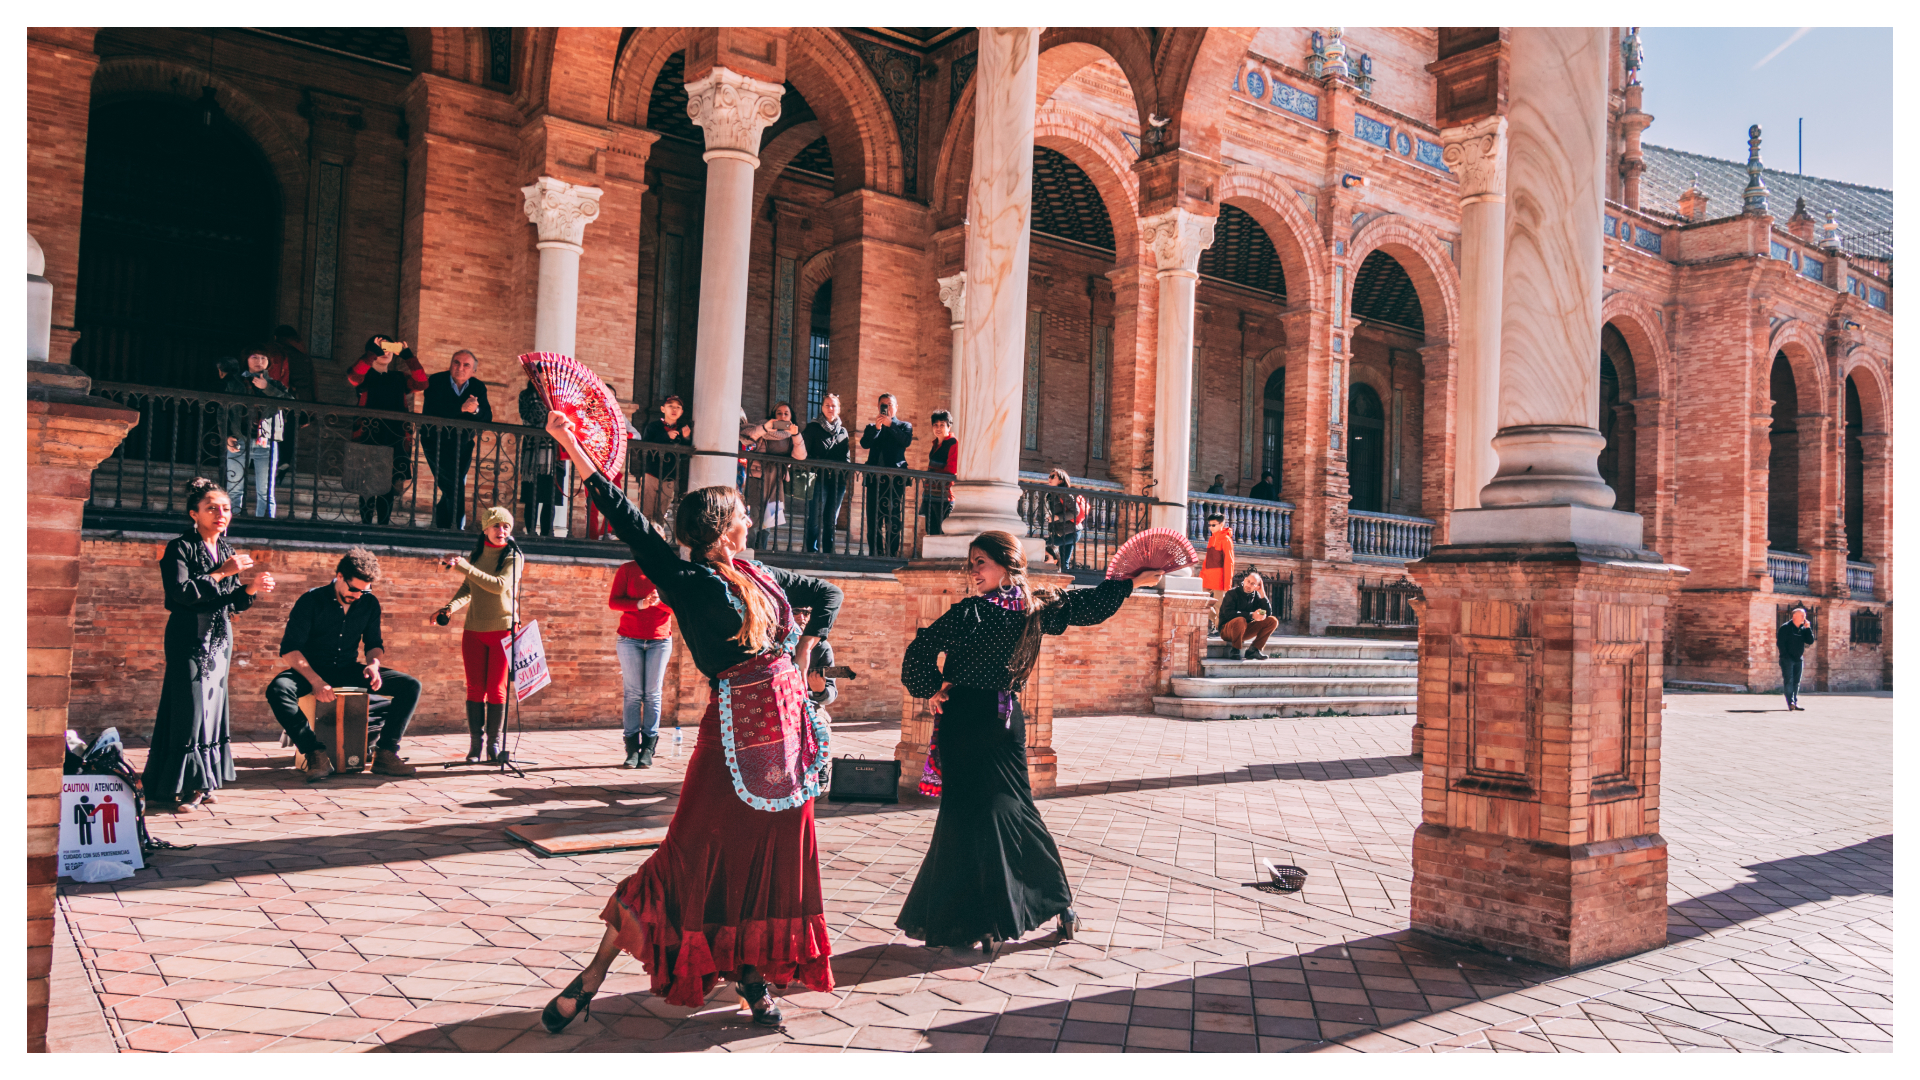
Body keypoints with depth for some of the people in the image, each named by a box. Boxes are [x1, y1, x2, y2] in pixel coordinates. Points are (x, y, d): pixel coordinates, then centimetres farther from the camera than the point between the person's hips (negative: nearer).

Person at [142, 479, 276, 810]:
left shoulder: (227, 551, 14)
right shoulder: (180, 547, -6)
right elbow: (180, 592, -19)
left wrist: (251, 589, -5)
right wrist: (221, 573, -18)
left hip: (220, 639, 7)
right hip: (190, 639, -7)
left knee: (213, 707, 7)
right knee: (190, 709, -8)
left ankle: (201, 783, 14)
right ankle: (183, 785, -1)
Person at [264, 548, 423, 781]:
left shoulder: (369, 603, 3)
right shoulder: (311, 600, -9)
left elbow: (375, 643, 13)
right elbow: (290, 649, -13)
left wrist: (374, 663, -12)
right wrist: (315, 680, -29)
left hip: (349, 671, 4)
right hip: (313, 670, -3)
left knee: (411, 686, -15)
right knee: (278, 689, -38)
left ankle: (386, 754, -17)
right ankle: (316, 753, -30)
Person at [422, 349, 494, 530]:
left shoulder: (478, 387, 2)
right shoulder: (436, 381, -9)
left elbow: (487, 418, -7)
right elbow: (431, 412, -23)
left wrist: (476, 410, -28)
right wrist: (461, 408, -31)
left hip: (462, 446, 5)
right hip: (437, 443, -4)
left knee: (452, 489, 8)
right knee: (455, 488, -14)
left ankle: (440, 528, 22)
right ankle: (457, 528, -6)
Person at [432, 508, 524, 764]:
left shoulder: (513, 556, -4)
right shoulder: (476, 555, 11)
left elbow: (500, 585, -20)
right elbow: (467, 590, 16)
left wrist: (466, 568, -21)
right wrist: (449, 609, -1)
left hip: (502, 630, -4)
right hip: (474, 631, 4)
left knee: (496, 689, -2)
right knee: (475, 688, 3)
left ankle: (494, 743, 7)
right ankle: (475, 743, 8)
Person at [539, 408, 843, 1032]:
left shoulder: (763, 577, 12)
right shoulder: (688, 580, -7)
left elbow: (829, 594, 25)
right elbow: (627, 520, -14)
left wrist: (804, 650, 12)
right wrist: (570, 444, -16)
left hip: (786, 723, 7)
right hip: (736, 728, -6)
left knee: (773, 852, 10)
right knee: (696, 854, -3)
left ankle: (752, 966, 26)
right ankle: (594, 975, 9)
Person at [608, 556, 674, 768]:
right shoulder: (627, 569, 6)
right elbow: (613, 601, -1)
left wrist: (660, 601, -17)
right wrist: (640, 604, -17)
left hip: (660, 641, 1)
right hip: (630, 639, 0)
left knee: (653, 693, -2)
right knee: (632, 693, -2)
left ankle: (648, 750, 1)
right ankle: (632, 749, -1)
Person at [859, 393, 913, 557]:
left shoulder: (904, 426, 14)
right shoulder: (872, 427, 19)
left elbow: (906, 440, -8)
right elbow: (864, 444, 0)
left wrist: (890, 425, -14)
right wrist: (876, 427, -13)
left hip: (895, 479, -3)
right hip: (875, 479, 3)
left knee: (893, 520, -6)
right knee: (873, 519, 2)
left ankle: (892, 554, -5)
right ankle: (875, 554, 7)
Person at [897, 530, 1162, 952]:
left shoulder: (971, 613, -16)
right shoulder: (1038, 608, 1)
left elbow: (919, 652, -19)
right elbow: (1092, 605, 12)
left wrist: (931, 689, -3)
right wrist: (1133, 581, 23)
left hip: (967, 719, -6)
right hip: (1008, 717, 6)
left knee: (969, 813, 2)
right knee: (1014, 807, 17)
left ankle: (987, 924, 6)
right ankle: (1060, 902, 24)